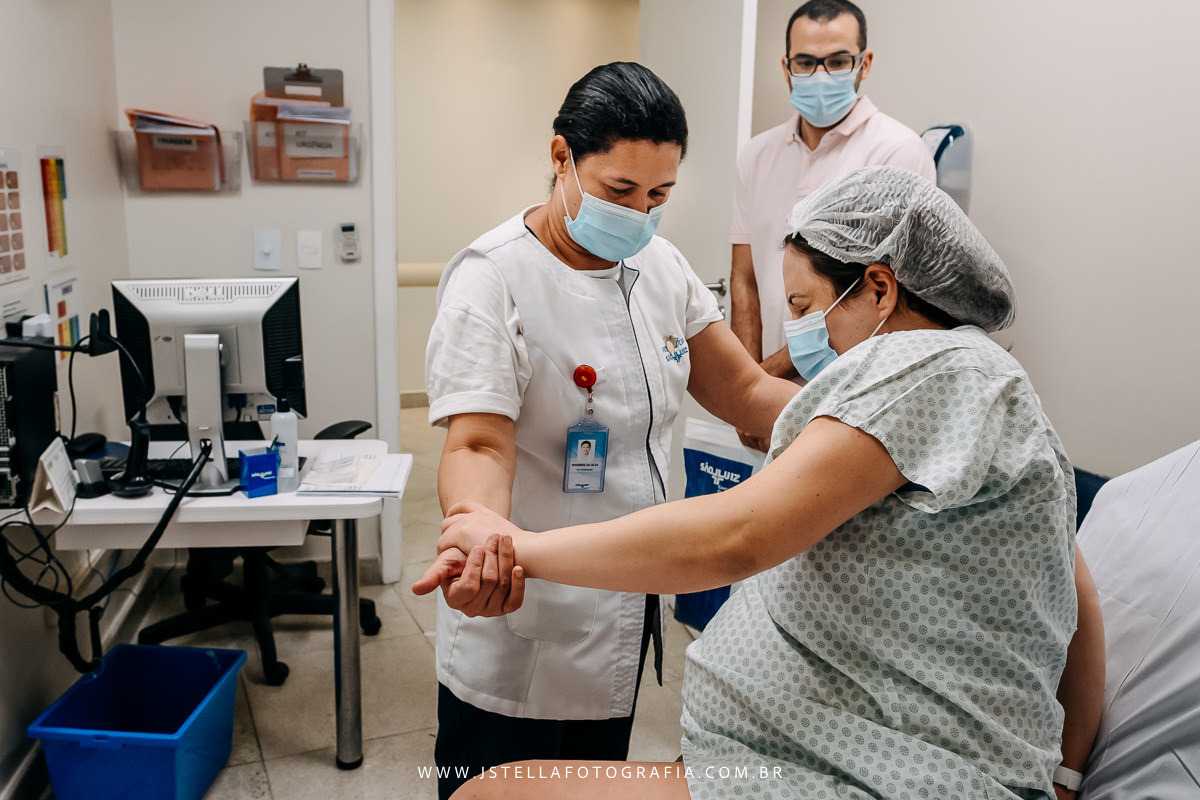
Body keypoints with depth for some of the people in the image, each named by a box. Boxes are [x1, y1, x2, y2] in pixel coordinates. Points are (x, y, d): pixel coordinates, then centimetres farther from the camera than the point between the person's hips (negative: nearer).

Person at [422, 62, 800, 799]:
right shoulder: (495, 278, -17)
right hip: (524, 635, -6)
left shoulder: (661, 264, 2)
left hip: (626, 612, 6)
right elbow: (479, 443, -25)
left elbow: (746, 391, 3)